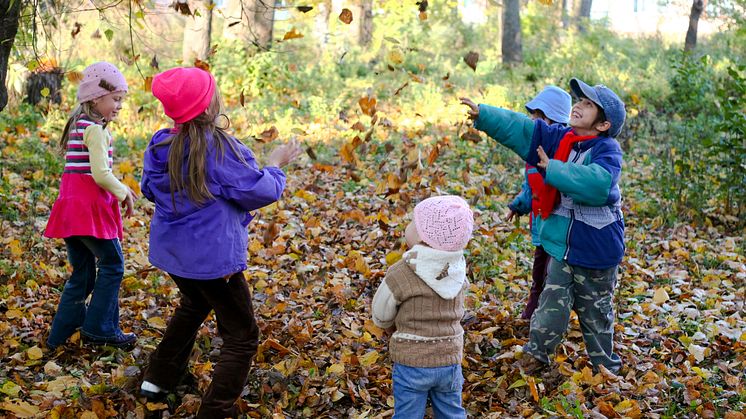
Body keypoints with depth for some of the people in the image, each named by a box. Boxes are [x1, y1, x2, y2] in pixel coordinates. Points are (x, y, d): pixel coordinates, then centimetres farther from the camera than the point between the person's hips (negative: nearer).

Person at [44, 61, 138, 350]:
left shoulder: (77, 125, 16)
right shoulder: (96, 129, -13)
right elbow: (100, 173, -21)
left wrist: (119, 189, 13)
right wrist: (123, 193, -6)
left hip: (71, 207, 9)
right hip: (90, 206, -9)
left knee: (82, 273, 14)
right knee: (112, 264, 2)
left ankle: (60, 336, 19)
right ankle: (99, 329, 5)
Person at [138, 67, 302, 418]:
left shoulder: (159, 144, -4)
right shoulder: (219, 147, -23)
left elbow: (149, 189, 11)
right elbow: (259, 191, -16)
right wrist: (275, 165, 1)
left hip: (171, 250, 8)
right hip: (213, 255, -8)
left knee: (193, 305, 36)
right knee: (241, 337, 5)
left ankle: (158, 379, 43)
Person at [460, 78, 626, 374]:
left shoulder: (608, 150, -19)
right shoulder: (558, 139, -1)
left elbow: (597, 184, -38)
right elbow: (519, 129, -2)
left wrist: (553, 168, -31)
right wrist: (482, 115, -12)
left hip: (596, 252, -4)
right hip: (562, 247, 4)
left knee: (596, 315, 13)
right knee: (551, 307, 10)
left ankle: (605, 367, 32)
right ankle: (534, 356, 25)